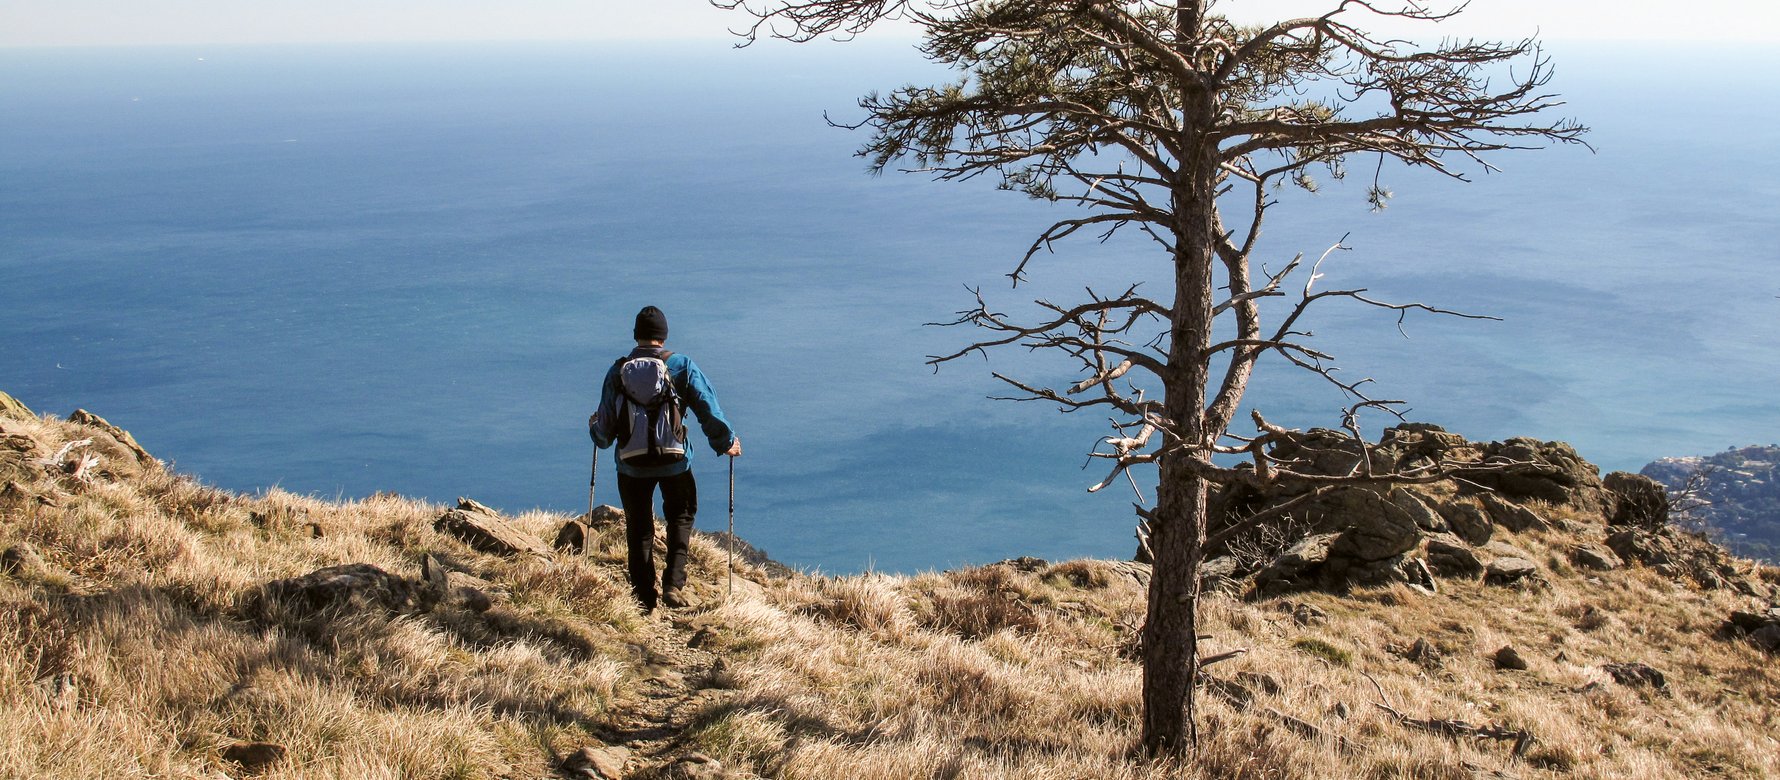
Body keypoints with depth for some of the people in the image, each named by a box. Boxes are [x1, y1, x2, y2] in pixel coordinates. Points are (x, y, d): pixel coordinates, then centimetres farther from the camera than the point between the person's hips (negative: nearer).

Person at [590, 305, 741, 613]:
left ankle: (644, 598, 19)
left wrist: (595, 429, 25)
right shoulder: (682, 366, -7)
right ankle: (674, 584, 5)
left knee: (638, 530, 15)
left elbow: (605, 430, 1)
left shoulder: (617, 371, -5)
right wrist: (727, 442, 7)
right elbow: (709, 411, -10)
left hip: (631, 464, 1)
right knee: (681, 518, 21)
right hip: (675, 462, -1)